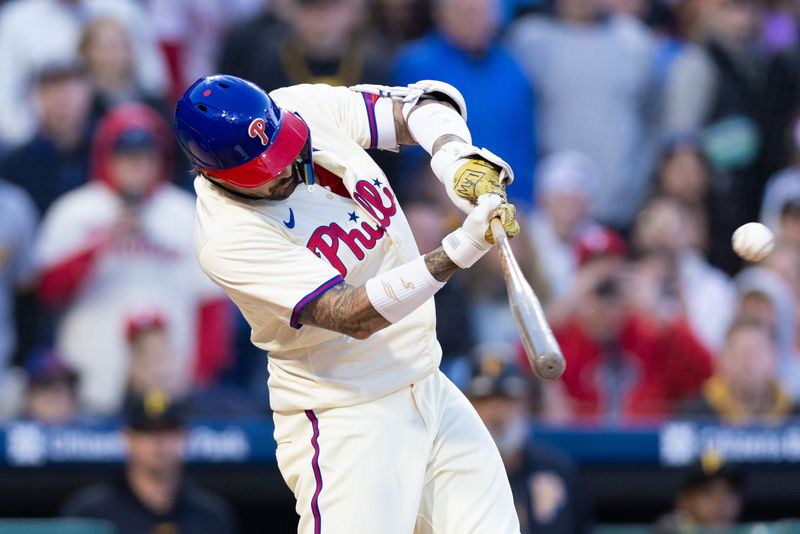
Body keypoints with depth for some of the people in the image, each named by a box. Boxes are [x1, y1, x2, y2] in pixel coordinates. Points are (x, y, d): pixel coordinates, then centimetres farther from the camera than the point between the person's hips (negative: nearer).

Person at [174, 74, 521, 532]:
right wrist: (458, 251, -42)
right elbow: (352, 315, -31)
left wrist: (457, 159, -20)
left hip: (431, 388, 7)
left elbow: (422, 104, 3)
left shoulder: (308, 108, -7)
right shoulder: (228, 238, -25)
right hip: (346, 419, -7)